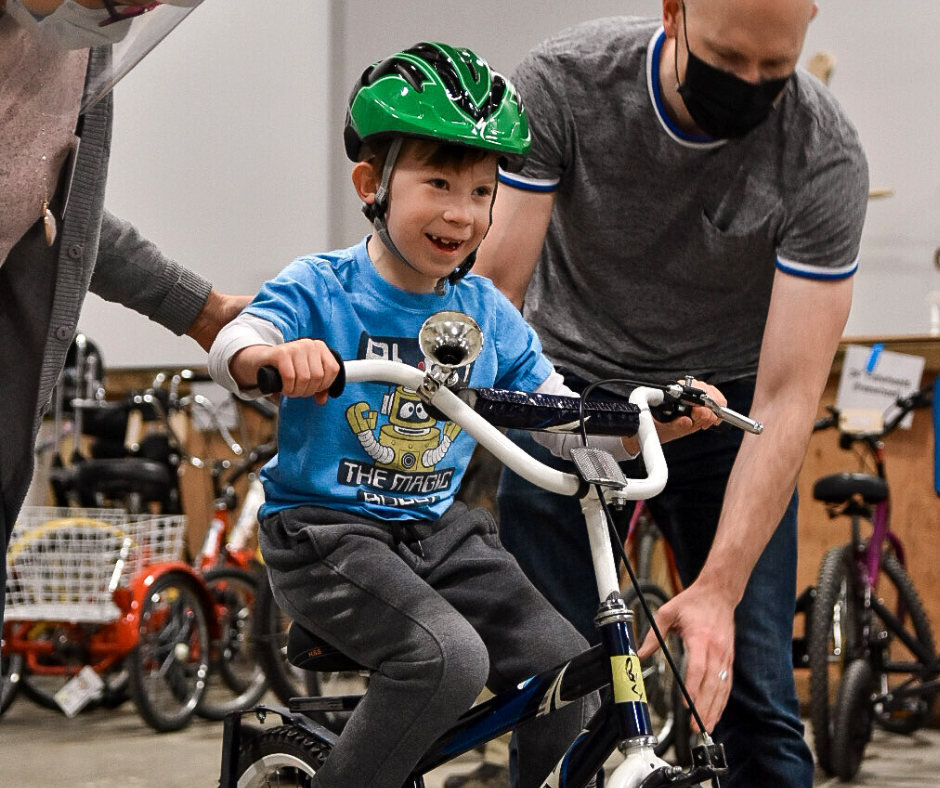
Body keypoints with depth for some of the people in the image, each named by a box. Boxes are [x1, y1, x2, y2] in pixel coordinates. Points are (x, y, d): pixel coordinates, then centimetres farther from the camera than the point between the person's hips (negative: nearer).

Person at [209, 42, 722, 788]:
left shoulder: (488, 312, 5)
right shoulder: (322, 288, -9)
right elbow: (231, 347, -27)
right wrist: (278, 356, -52)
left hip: (436, 527, 6)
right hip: (327, 530, -6)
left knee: (567, 665, -8)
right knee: (448, 656, -29)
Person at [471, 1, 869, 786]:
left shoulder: (825, 155, -24)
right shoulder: (561, 82, -22)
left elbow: (787, 398, -26)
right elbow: (491, 287, -21)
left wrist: (718, 588, -34)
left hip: (723, 408, 0)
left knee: (754, 698, -8)